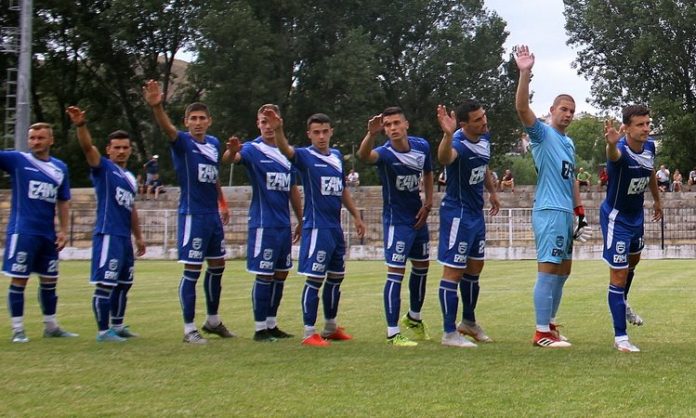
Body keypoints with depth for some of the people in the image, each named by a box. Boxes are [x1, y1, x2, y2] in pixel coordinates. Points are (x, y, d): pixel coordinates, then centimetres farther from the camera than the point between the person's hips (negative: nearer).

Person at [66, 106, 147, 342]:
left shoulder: (130, 178, 19)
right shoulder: (103, 168, -3)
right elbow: (88, 148, -22)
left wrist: (138, 236, 27)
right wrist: (81, 125, -39)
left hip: (125, 237, 9)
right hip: (108, 235, -9)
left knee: (123, 283, 16)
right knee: (105, 284, -7)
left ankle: (117, 326, 28)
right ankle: (103, 331, -1)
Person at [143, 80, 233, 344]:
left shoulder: (214, 143, 9)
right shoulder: (182, 142, -10)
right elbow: (167, 129, -31)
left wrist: (222, 203, 26)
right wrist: (156, 106, -50)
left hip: (213, 215, 7)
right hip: (193, 215, -7)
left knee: (217, 266, 16)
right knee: (192, 271, -4)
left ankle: (213, 320, 32)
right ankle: (189, 329, 5)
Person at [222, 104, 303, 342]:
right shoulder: (252, 149, -6)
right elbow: (230, 159, -28)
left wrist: (301, 221, 19)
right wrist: (232, 151, -51)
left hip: (284, 224, 7)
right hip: (263, 223, -6)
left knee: (280, 274, 11)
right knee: (264, 275, -4)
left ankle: (272, 325, 22)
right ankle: (260, 329, 5)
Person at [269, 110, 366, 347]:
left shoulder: (337, 156, 11)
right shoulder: (305, 156, -9)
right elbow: (286, 150, -31)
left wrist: (356, 216, 23)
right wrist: (278, 130, -50)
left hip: (336, 227, 7)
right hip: (316, 228, -7)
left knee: (336, 278, 15)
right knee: (314, 279, -7)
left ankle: (331, 328, 29)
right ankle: (309, 333, 0)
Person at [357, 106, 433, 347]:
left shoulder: (422, 146, -4)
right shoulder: (385, 153, -22)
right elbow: (364, 156, -46)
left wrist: (428, 203, 3)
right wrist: (371, 134, -66)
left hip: (418, 217, 7)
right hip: (396, 221, -7)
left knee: (421, 267, 18)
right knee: (396, 273, -10)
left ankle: (414, 318, 39)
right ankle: (393, 333, -5)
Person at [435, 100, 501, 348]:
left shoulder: (485, 138, 3)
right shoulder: (459, 143, -25)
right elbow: (444, 158, -51)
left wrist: (492, 191, 27)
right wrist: (448, 135, -68)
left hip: (476, 212, 9)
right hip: (457, 213, -9)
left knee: (475, 268, 18)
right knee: (454, 271, -3)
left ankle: (469, 322, 34)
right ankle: (450, 333, 4)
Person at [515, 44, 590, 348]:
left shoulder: (569, 143, 20)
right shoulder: (543, 134, -4)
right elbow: (522, 109, -21)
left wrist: (581, 214, 20)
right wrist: (525, 74, -33)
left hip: (566, 213, 9)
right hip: (548, 211, -9)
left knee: (563, 271, 13)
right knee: (548, 269, -10)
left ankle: (550, 324, 23)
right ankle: (542, 333, -7)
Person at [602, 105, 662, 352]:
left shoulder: (650, 146, -9)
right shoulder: (621, 150, -31)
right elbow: (613, 154, -58)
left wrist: (657, 201, 24)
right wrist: (611, 144, -81)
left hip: (636, 215, 8)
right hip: (616, 218, -8)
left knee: (633, 260, 30)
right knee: (619, 276, -7)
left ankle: (622, 304, 56)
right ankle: (620, 337, 2)